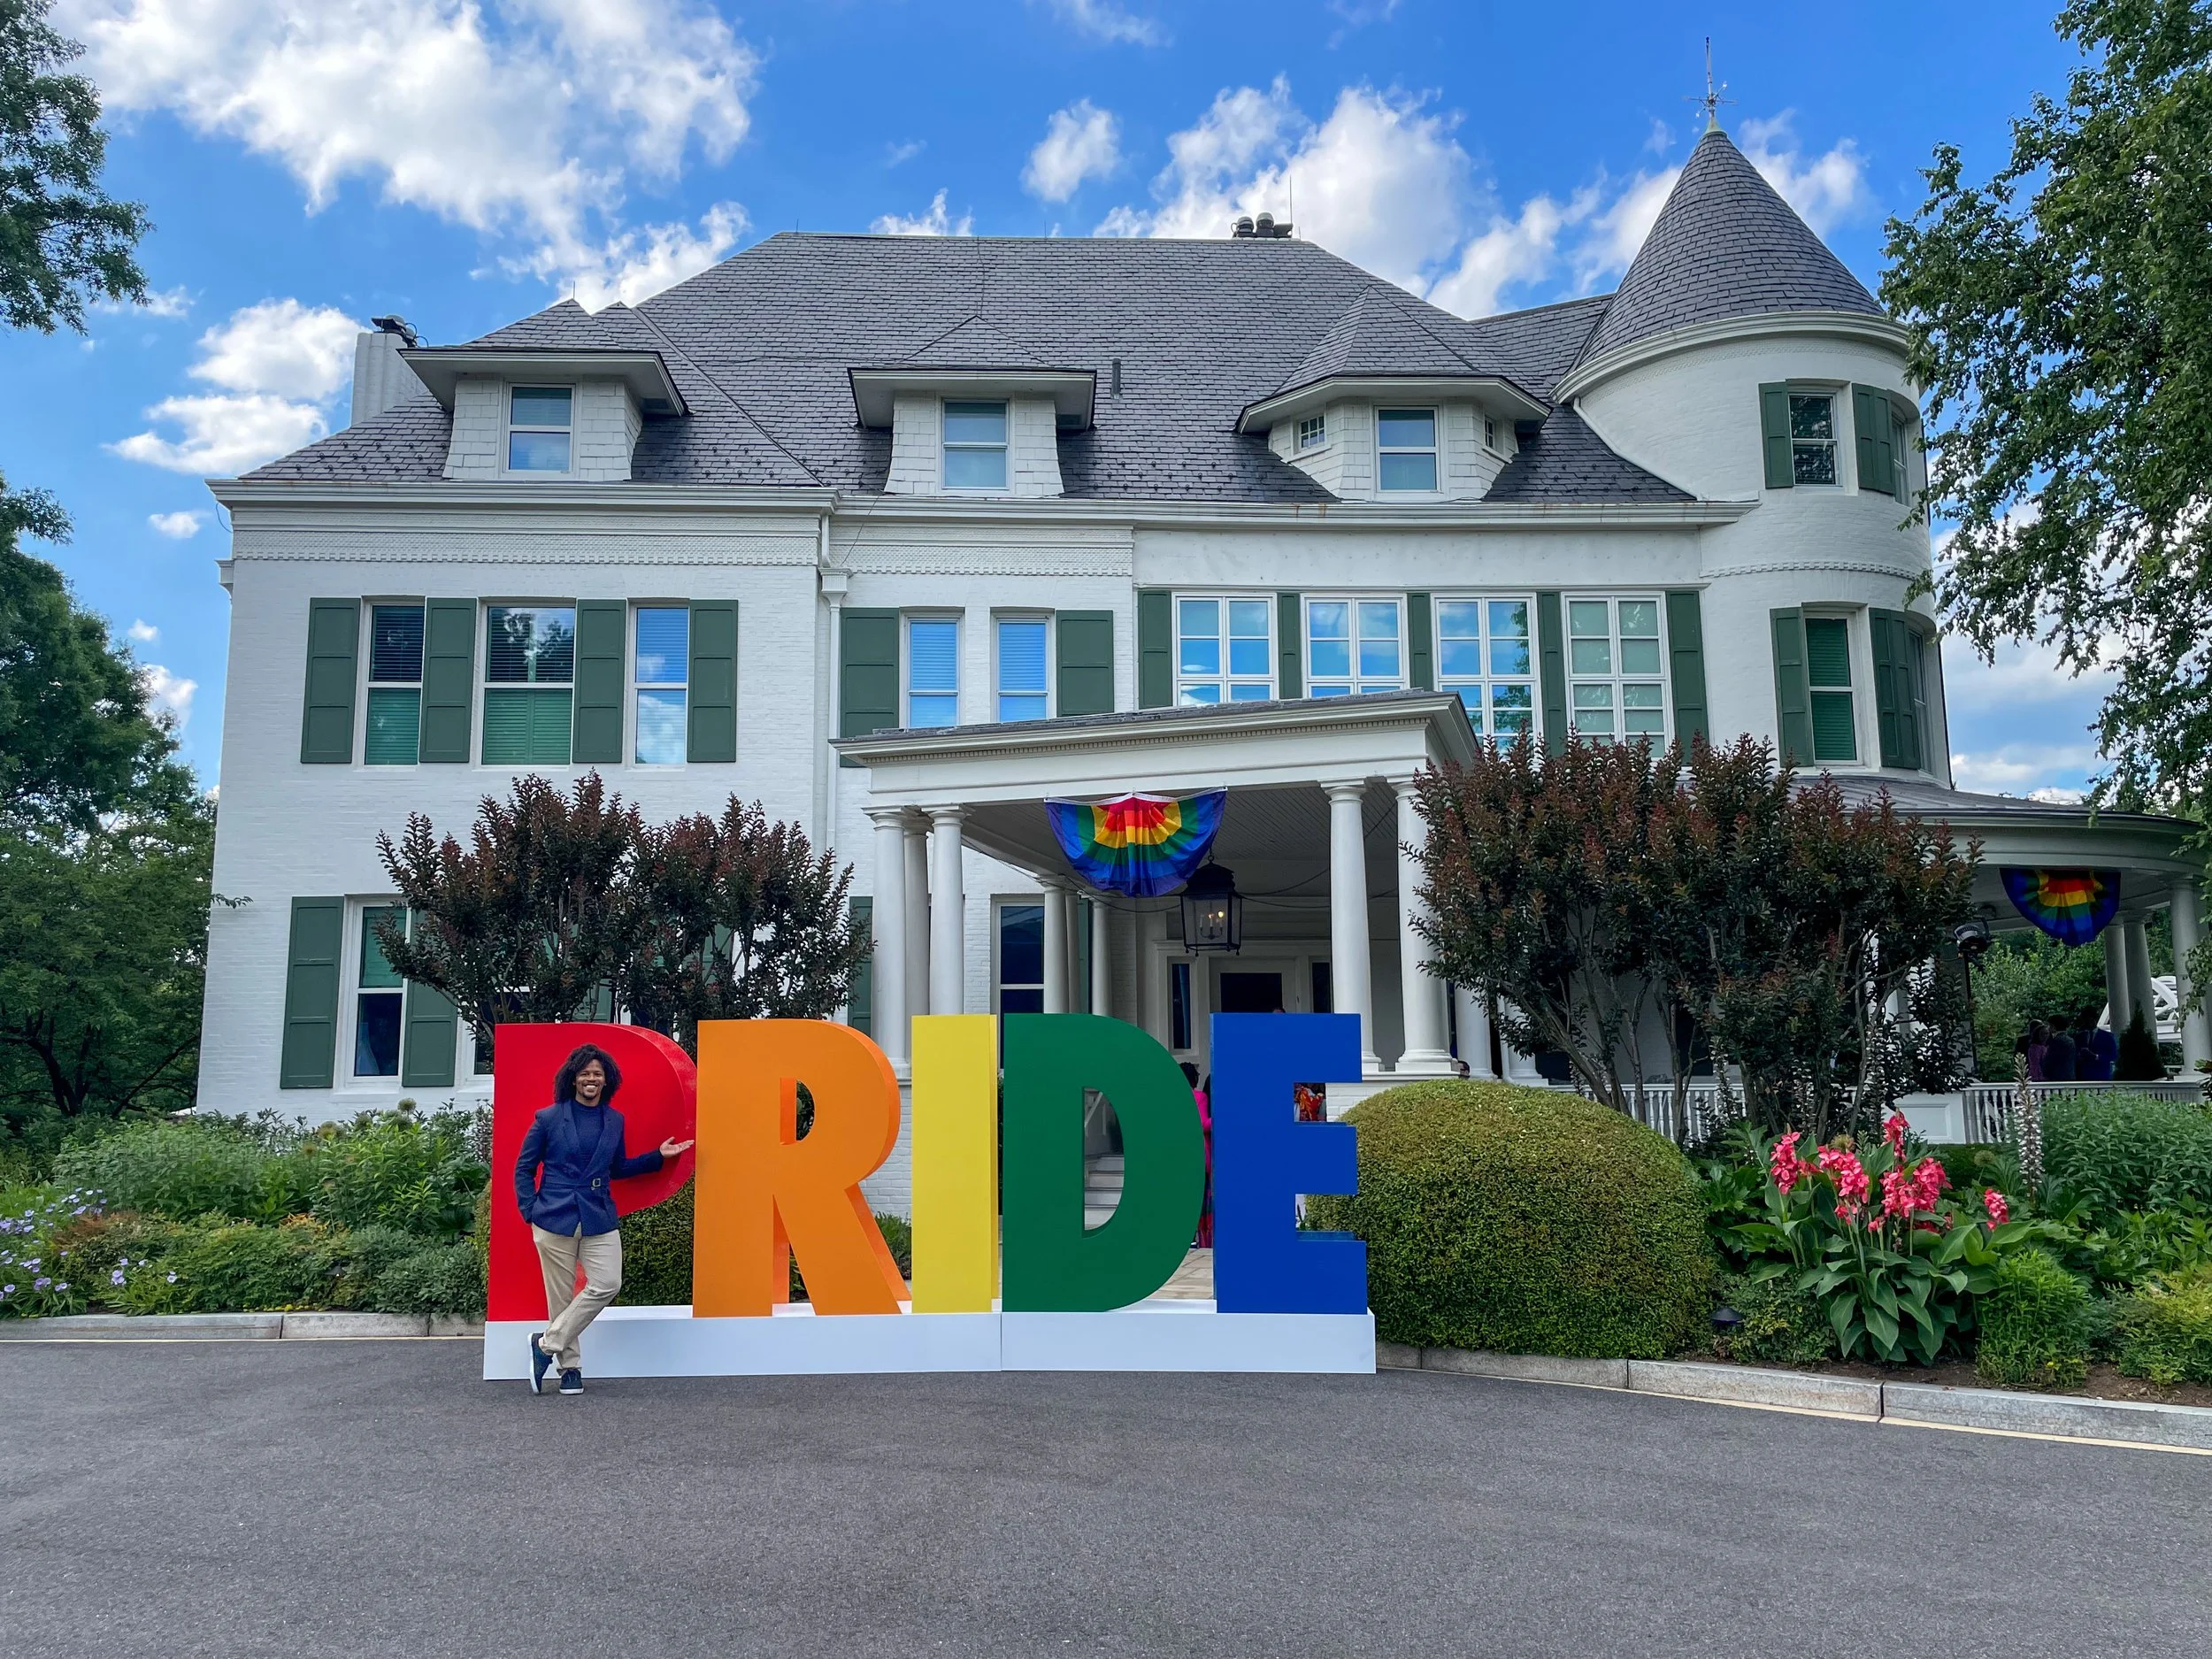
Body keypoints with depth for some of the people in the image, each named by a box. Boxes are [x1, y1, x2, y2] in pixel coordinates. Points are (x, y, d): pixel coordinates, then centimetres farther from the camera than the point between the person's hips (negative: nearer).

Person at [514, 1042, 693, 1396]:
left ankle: (548, 1343, 4)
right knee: (561, 1294, 1)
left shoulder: (614, 1120, 10)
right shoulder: (548, 1118, 0)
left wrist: (657, 1156, 13)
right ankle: (570, 1366, 15)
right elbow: (524, 1168, 6)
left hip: (599, 1219, 3)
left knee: (607, 1284, -10)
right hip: (555, 1218, -3)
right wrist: (530, 1211, -4)